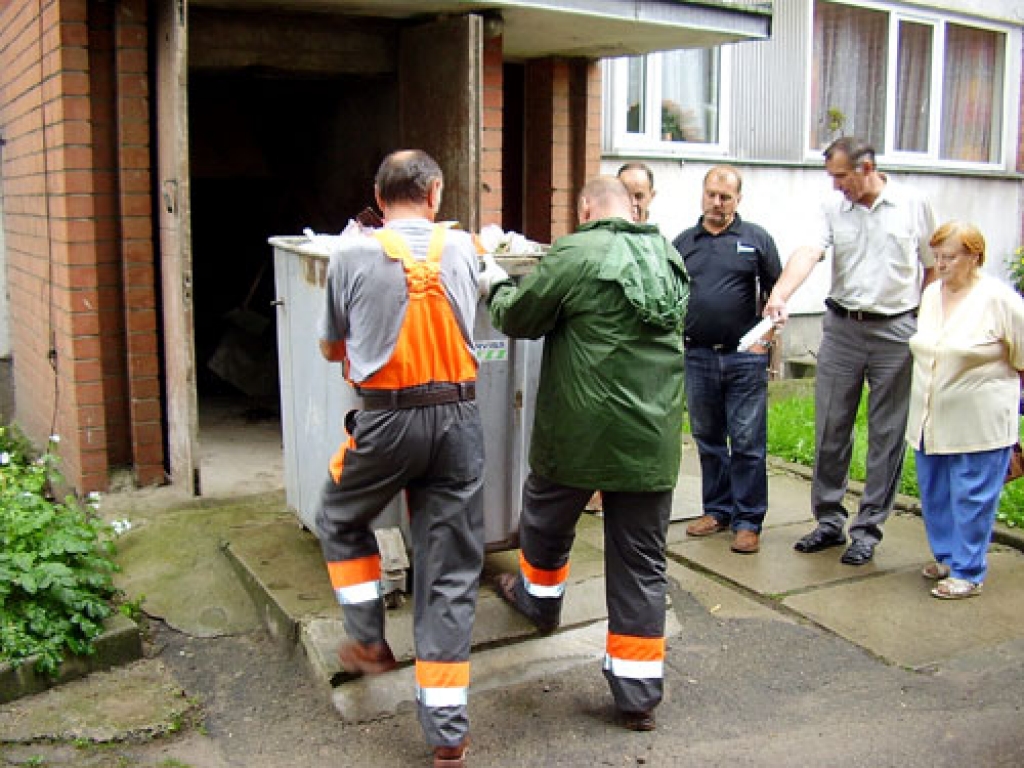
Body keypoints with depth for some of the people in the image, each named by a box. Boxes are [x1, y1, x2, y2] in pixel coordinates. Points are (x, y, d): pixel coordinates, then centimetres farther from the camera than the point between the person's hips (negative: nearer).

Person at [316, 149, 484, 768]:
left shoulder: (352, 254, -2)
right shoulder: (462, 249, 4)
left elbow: (331, 348, 10)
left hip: (388, 419, -2)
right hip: (459, 417, 3)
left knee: (342, 521, 28)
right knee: (451, 574, 7)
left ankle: (370, 643, 33)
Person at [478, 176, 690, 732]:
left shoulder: (576, 254, -12)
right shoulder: (669, 257, 9)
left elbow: (518, 319, -4)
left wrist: (497, 287, 18)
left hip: (580, 434, -5)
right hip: (653, 440, 5)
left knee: (546, 519, 25)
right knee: (641, 562, 10)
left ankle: (539, 598, 51)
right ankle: (638, 693, 15)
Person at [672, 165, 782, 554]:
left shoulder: (756, 239, 4)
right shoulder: (683, 243, 11)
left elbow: (776, 292, 5)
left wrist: (765, 337, -5)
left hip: (744, 358, -3)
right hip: (698, 357, 3)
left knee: (748, 442, -1)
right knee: (708, 439, 12)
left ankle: (748, 521, 8)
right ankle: (717, 510, 25)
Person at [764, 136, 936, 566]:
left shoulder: (913, 206, 0)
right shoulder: (833, 211, 3)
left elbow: (933, 265, 8)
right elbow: (807, 253, -14)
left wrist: (922, 317, 4)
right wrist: (779, 295, -31)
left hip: (896, 332, -2)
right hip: (842, 328, 2)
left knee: (887, 435, 4)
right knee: (830, 429, 5)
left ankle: (868, 530, 14)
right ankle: (829, 522, 19)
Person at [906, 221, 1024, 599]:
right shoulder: (931, 294, 8)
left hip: (979, 423, -6)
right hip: (931, 420, 7)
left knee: (972, 497, 1)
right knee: (935, 494, 15)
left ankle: (968, 573, 12)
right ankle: (946, 556, 32)